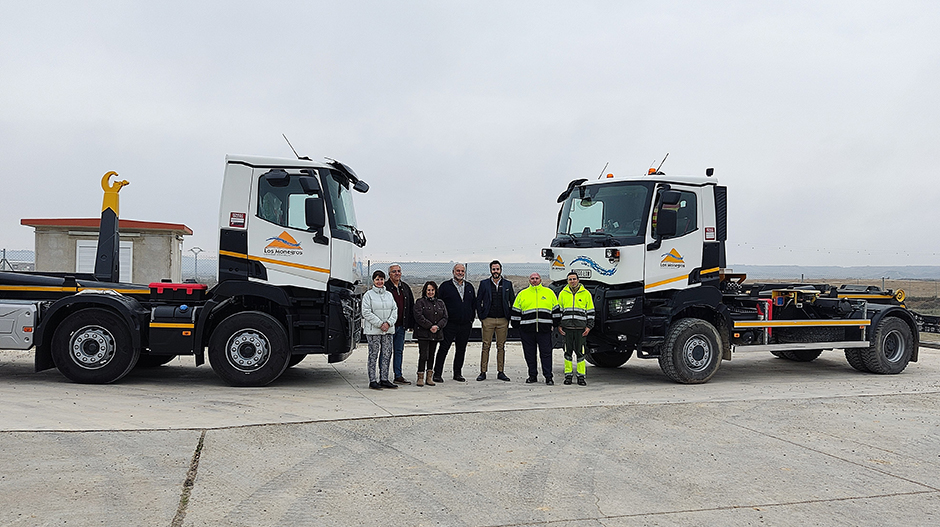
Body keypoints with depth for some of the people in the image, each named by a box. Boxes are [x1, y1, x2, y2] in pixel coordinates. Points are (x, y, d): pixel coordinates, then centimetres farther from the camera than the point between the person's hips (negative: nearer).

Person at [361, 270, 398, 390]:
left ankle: (384, 379, 13)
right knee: (373, 355, -2)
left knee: (387, 354, 5)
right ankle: (372, 381, 3)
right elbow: (366, 312, -9)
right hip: (373, 330, -5)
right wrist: (380, 324, -13)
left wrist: (389, 323, -7)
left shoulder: (389, 295, 14)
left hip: (388, 330, 5)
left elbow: (394, 310, 10)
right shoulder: (368, 295, -1)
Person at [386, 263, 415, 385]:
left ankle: (398, 376, 18)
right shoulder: (384, 287, -6)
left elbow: (411, 306, 18)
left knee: (399, 351, 11)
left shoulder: (406, 288, 14)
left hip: (401, 326, 6)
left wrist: (411, 324, 13)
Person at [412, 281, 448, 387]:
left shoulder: (440, 303, 15)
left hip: (436, 334, 4)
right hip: (423, 333, -4)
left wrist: (437, 326, -9)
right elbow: (419, 316, -11)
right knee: (423, 355, -8)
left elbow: (445, 317, 9)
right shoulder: (420, 302, 0)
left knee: (431, 355, 8)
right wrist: (430, 326, -15)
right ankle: (420, 377, -1)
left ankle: (430, 377, 13)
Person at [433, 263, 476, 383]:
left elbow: (474, 304, 18)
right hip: (450, 325, -4)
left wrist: (471, 318, 9)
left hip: (465, 325, 4)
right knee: (443, 349, -3)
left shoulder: (469, 287, 13)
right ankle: (437, 374, 2)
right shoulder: (445, 286, 0)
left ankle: (457, 373, 19)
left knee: (461, 350, 9)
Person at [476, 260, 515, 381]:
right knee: (486, 346, -1)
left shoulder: (508, 284, 8)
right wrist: (481, 316, 0)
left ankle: (501, 372, 10)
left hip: (503, 320, 1)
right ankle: (483, 372, 3)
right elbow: (478, 301, 6)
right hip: (488, 320, -1)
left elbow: (512, 302, 11)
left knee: (501, 347, 5)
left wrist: (509, 317, 4)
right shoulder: (484, 284, 4)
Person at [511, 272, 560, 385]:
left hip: (544, 329, -1)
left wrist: (555, 324, 9)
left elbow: (556, 310, 14)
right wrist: (516, 325, 7)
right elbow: (516, 311, 12)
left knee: (546, 353, -2)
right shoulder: (522, 294, 11)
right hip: (527, 329, 1)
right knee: (530, 353, 5)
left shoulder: (549, 292, 11)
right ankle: (532, 375, 16)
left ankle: (548, 377, 1)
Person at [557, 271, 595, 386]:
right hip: (566, 328, 1)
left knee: (580, 352, 0)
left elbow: (591, 312, 9)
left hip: (581, 328, -1)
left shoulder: (586, 294, 7)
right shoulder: (563, 294, 10)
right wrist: (559, 326, 5)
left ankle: (581, 376, 7)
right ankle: (568, 375, 12)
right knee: (568, 352, 4)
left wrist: (589, 327, 0)